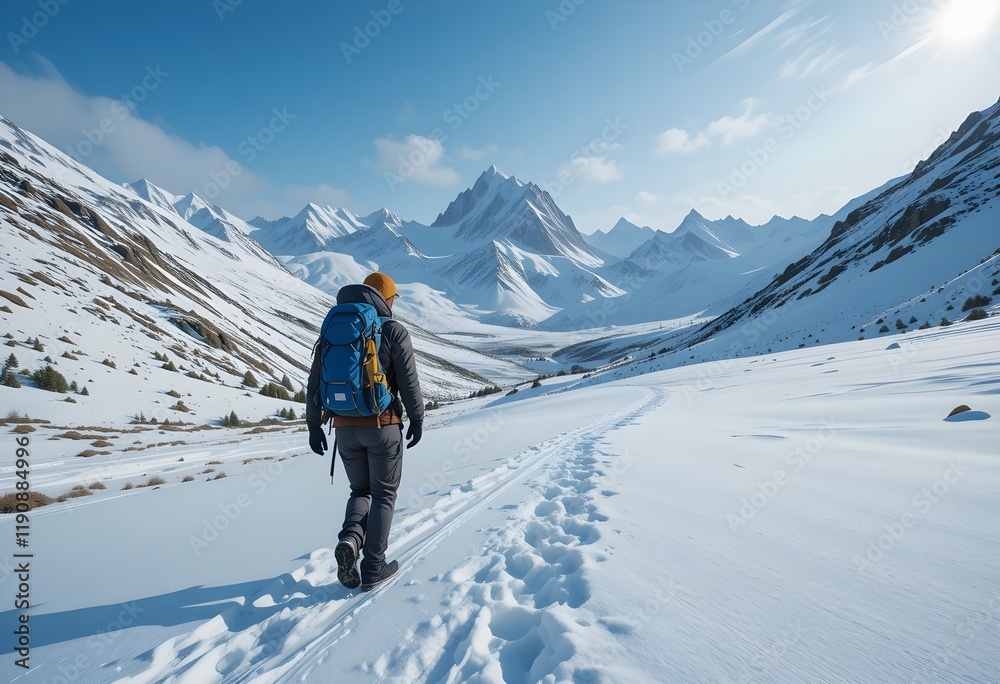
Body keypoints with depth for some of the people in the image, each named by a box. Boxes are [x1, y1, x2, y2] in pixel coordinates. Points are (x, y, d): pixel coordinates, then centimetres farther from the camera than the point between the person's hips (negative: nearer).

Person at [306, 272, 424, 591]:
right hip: (383, 425, -4)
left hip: (345, 427, 4)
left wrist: (314, 425, 13)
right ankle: (373, 568, 14)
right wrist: (417, 419, 2)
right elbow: (409, 381, -9)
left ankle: (350, 539, -4)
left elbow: (315, 383, 8)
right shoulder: (393, 330, -5)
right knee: (384, 495, 11)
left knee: (360, 491, 21)